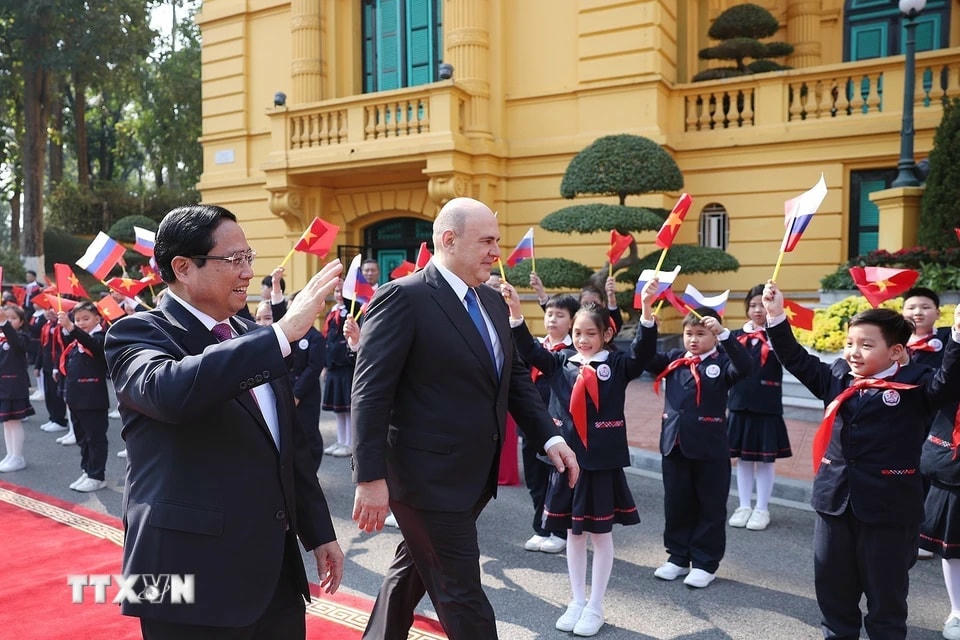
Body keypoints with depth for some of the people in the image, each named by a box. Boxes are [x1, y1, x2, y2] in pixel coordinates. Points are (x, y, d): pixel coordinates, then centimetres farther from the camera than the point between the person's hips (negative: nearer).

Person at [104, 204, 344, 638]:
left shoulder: (254, 338, 10)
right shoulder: (137, 334, -9)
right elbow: (169, 390, -33)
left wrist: (319, 532, 15)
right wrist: (283, 332, -32)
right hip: (194, 576, -6)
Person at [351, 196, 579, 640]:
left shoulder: (492, 302, 10)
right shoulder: (402, 298, -16)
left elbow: (515, 377, 15)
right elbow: (370, 394, -18)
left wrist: (550, 438, 5)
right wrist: (371, 478, -20)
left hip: (475, 475, 8)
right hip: (428, 477, -8)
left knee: (414, 569, 24)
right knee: (462, 593, 3)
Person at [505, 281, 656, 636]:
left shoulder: (617, 364, -3)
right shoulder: (561, 363, 4)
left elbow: (642, 354, -18)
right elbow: (529, 351, -6)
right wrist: (515, 311, -21)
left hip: (603, 460, -3)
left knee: (601, 533, 10)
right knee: (573, 532, 15)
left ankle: (595, 606, 25)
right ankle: (577, 601, 30)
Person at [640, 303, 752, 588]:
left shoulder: (722, 362, -5)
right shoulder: (674, 359, 8)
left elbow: (744, 366, -24)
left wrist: (723, 333, -32)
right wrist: (646, 319, -16)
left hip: (710, 449, -4)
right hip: (674, 445, 4)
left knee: (710, 508, 9)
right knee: (676, 506, 15)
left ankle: (705, 563, 22)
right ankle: (678, 557, 29)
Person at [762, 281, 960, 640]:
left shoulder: (916, 386, -9)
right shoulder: (837, 378, 4)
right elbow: (797, 360, 9)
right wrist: (777, 317, 1)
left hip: (889, 507, -4)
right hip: (834, 500, 5)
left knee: (886, 590, 13)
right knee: (832, 583, 18)